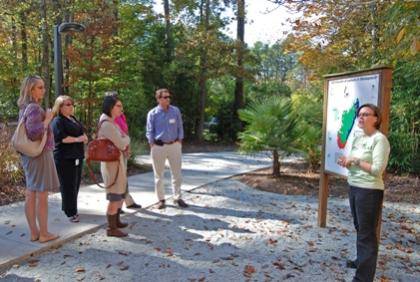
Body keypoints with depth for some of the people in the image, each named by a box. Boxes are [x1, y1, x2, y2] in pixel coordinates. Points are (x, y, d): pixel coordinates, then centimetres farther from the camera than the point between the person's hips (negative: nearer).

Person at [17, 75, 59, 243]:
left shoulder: (24, 108, 12)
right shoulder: (34, 108, -17)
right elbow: (34, 133, -28)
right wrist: (47, 119, -17)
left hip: (29, 155, 9)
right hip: (39, 154, -9)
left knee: (30, 194, 11)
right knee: (41, 195, -1)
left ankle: (34, 232, 20)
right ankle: (44, 234, 7)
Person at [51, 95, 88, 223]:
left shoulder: (73, 118, 19)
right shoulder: (58, 121, -8)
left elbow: (81, 131, 26)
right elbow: (60, 137, -22)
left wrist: (84, 137, 4)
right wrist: (77, 139, -21)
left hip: (77, 156, 9)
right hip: (65, 158, -9)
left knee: (76, 184, 12)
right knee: (68, 185, -5)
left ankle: (70, 208, 26)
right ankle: (70, 212, 1)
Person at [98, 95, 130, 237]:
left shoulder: (110, 122, 14)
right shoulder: (107, 124, -19)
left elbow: (120, 142, 16)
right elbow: (121, 143, -21)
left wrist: (124, 140, -5)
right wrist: (127, 138, -2)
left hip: (117, 161, 11)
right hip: (112, 163, -11)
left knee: (121, 193, 21)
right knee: (115, 196, -2)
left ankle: (116, 221, 36)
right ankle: (112, 228, 10)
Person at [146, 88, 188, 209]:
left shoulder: (176, 111, 3)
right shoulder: (152, 113, -3)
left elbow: (180, 128, 7)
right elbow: (150, 131, 0)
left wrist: (179, 142, 0)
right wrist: (152, 146, -7)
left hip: (174, 145, 2)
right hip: (158, 146, -2)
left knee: (176, 173, 7)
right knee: (159, 174, 7)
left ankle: (177, 197, 20)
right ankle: (161, 199, 19)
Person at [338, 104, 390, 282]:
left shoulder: (380, 139, -14)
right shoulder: (358, 138, 10)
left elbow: (377, 170, -20)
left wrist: (356, 161, -17)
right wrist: (346, 162, -2)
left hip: (370, 191, -8)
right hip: (354, 188, 8)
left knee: (367, 233, -2)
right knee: (360, 229, 22)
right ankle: (362, 261, 40)